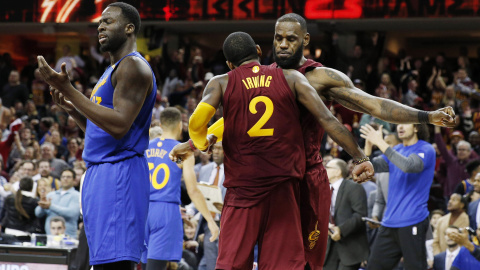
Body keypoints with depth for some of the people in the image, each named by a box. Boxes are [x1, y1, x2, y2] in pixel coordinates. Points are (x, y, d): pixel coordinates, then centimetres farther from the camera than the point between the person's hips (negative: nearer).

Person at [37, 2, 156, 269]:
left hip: (120, 174, -11)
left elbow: (119, 126, -22)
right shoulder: (115, 69, 23)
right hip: (101, 173, 11)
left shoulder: (133, 66, -11)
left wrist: (69, 90, -21)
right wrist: (72, 108, 11)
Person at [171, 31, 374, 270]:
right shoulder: (291, 78, 6)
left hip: (242, 185, -1)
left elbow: (197, 120, -14)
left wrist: (200, 144, 7)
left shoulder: (221, 83, 3)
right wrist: (360, 158, 1)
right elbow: (327, 120, -2)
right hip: (284, 186, 1)